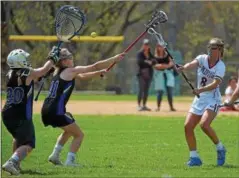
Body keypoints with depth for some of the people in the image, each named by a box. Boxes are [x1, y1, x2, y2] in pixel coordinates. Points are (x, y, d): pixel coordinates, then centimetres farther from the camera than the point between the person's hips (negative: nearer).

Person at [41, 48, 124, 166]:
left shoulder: (58, 72, 17)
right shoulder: (71, 71, -6)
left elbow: (82, 76, 30)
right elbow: (95, 66, -4)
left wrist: (99, 73, 25)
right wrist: (115, 59, 1)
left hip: (46, 110, 9)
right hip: (56, 111, -8)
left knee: (69, 130, 31)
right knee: (79, 135, 5)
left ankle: (55, 155, 26)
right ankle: (70, 161, -6)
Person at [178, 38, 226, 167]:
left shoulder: (220, 66, -10)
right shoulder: (202, 58, 0)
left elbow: (215, 84, -25)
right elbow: (193, 64, -22)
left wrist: (200, 90, -41)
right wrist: (183, 68, -45)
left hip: (213, 99, -5)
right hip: (199, 99, 5)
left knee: (204, 124, -26)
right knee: (188, 126, -5)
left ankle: (220, 148, -4)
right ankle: (194, 157, 5)